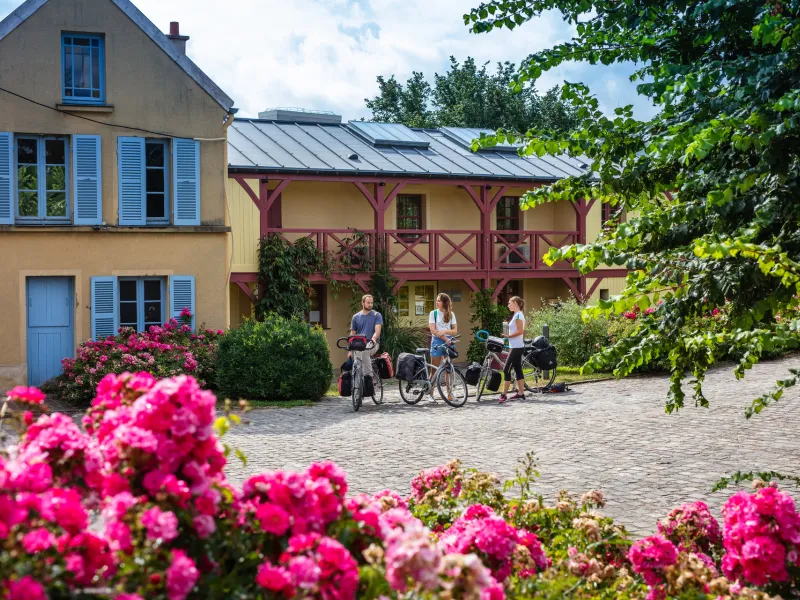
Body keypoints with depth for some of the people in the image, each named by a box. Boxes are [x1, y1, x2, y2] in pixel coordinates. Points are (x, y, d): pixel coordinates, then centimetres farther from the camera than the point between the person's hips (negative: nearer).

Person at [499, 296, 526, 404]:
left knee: (506, 370, -10)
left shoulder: (518, 315, -14)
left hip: (516, 347, -10)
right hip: (517, 347, 10)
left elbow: (520, 331, -21)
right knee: (518, 370, 11)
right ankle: (520, 393, 14)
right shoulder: (517, 315, 15)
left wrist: (508, 336, -18)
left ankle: (504, 395, -11)